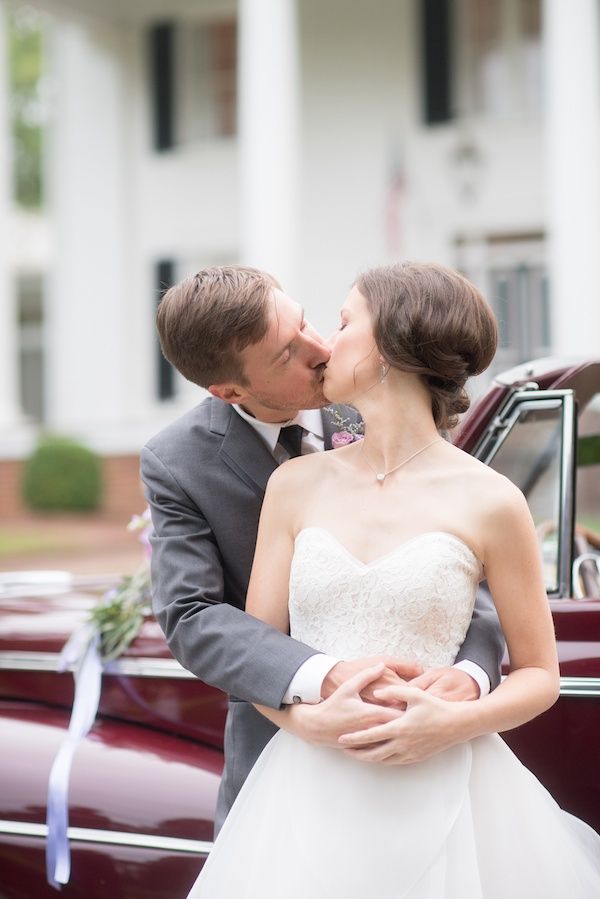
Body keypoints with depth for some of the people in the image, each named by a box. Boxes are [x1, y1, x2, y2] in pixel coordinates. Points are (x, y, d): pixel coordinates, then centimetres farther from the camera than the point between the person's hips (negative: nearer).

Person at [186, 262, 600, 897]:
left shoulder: (488, 502, -2)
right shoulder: (297, 486, 8)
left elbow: (539, 675, 4)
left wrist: (455, 722, -15)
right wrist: (310, 719, -14)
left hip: (439, 790, -2)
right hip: (310, 791, 3)